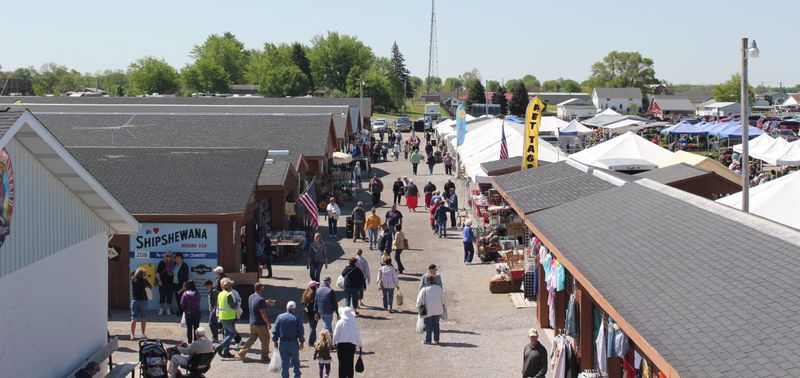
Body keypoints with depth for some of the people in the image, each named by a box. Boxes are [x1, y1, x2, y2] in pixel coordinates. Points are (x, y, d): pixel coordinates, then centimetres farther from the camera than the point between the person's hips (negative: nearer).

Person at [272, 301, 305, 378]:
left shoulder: (280, 317, -3)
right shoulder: (297, 318, -9)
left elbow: (275, 331, 0)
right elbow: (300, 332, -7)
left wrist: (275, 341, 10)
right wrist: (301, 342, 5)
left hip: (283, 343, 1)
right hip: (294, 343, -1)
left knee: (284, 363, 6)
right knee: (295, 361, 15)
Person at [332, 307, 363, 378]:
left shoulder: (340, 322, -10)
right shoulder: (354, 323, -7)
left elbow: (336, 334, -5)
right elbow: (357, 334, -2)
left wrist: (334, 342, 13)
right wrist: (360, 345, 10)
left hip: (341, 344, -2)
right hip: (352, 345, 2)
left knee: (342, 363, 4)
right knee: (350, 363, 13)